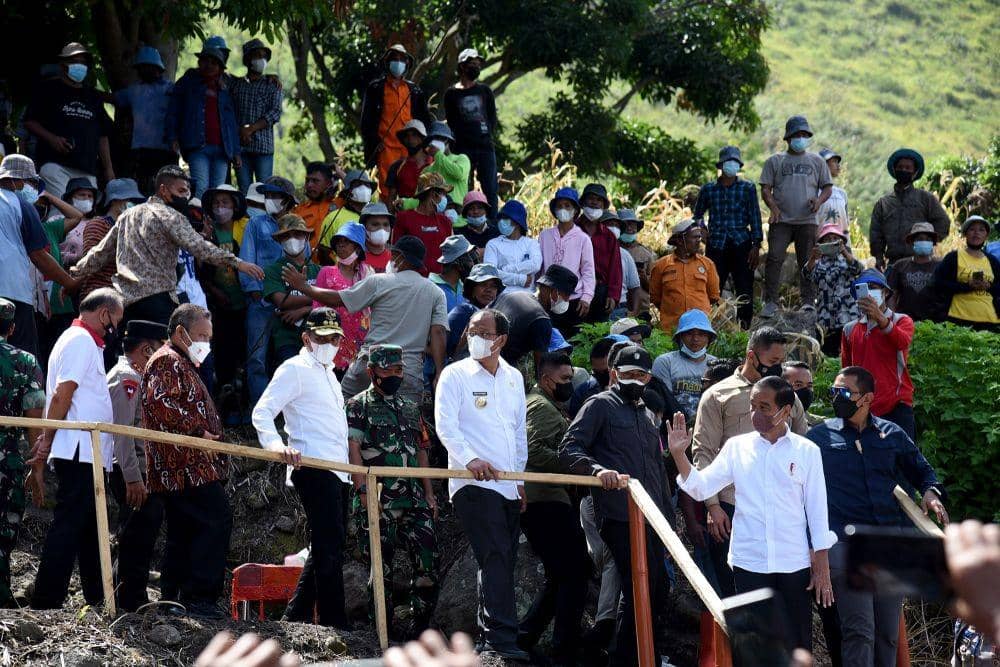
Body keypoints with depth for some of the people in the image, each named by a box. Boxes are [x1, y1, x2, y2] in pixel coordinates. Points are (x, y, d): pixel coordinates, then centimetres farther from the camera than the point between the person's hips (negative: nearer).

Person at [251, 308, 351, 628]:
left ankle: (296, 617, 21)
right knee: (330, 548, -14)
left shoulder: (327, 373, 24)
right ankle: (334, 625, -16)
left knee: (325, 549, 14)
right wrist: (277, 445, -30)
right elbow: (262, 412, -13)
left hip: (334, 470, 10)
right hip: (313, 467, -10)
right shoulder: (295, 369, -4)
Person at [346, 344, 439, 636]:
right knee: (381, 567, -2)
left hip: (414, 500, 5)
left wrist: (429, 494, 13)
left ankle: (421, 625, 6)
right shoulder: (358, 407, 2)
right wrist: (363, 489, -20)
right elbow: (353, 449, -8)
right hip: (379, 502, -5)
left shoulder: (411, 408, 20)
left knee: (428, 558, -3)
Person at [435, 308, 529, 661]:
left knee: (501, 563, 7)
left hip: (508, 486, 6)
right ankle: (501, 639, -22)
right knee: (495, 558, -18)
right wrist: (471, 459, -27)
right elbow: (445, 425, -11)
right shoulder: (455, 375, -1)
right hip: (473, 483, -6)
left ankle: (488, 638, 14)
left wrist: (520, 479, 17)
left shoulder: (514, 378, 16)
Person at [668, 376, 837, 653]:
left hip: (795, 565, 0)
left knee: (799, 647, 5)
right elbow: (701, 487, 2)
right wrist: (678, 454, -14)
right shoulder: (737, 447, 4)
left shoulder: (806, 452, 2)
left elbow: (817, 510, 3)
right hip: (750, 564, 0)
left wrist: (822, 567, 1)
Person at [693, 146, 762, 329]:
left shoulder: (748, 188, 7)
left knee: (744, 290, -4)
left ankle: (745, 327, 2)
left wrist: (756, 245, -3)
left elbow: (755, 217, 4)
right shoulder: (708, 189, 10)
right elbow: (698, 215, 22)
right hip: (716, 245, 1)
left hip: (741, 244, -1)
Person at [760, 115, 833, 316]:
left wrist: (819, 200, -8)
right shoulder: (775, 161, 10)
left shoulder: (816, 161, 14)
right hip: (781, 220, -1)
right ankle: (771, 302, -11)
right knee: (774, 259, -12)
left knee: (807, 261, 2)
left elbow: (827, 186, 13)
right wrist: (773, 207, -12)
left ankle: (808, 301, 9)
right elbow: (765, 188, 6)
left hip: (807, 221, 1)